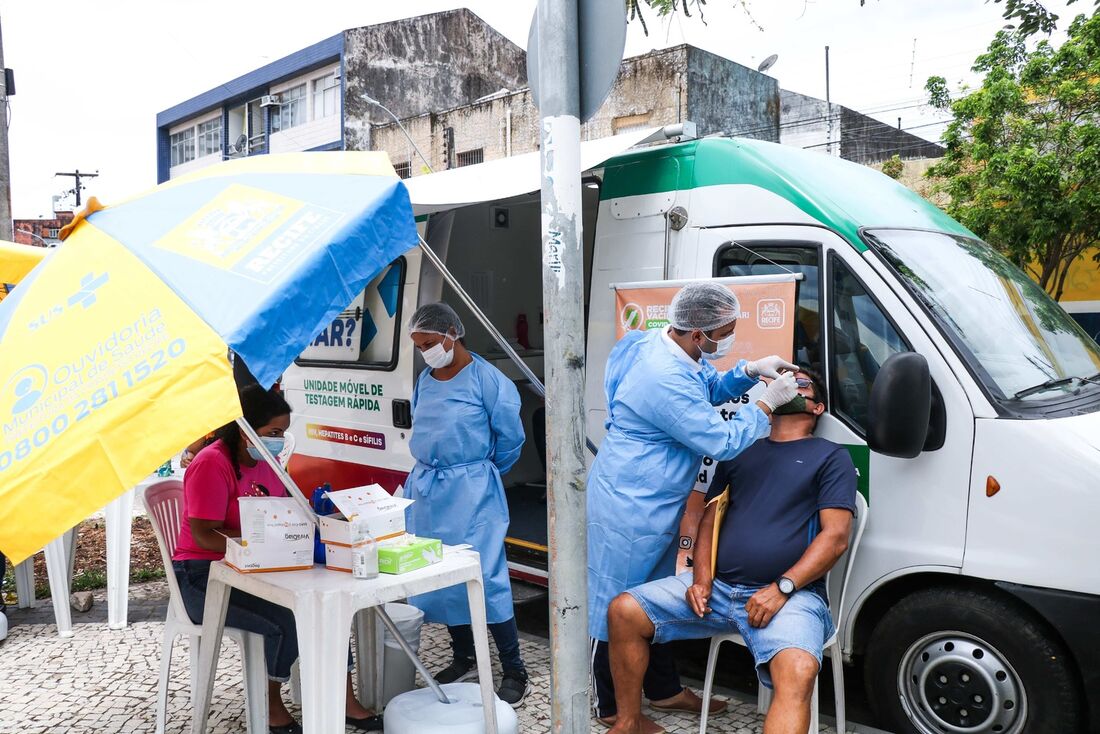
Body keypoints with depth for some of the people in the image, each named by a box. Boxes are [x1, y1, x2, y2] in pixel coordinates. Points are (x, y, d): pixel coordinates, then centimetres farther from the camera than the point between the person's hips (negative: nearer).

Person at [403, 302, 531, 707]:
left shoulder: (486, 379, -11)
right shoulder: (424, 380, 8)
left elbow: (510, 437, -4)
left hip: (470, 490, -7)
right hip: (427, 489, 7)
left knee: (485, 577, -6)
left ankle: (515, 673, 5)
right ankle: (464, 659, 29)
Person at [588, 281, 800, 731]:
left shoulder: (675, 349, 0)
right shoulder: (665, 379, -31)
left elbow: (709, 388, 18)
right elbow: (721, 442, -23)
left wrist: (749, 372, 0)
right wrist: (766, 406, -12)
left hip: (657, 505, 10)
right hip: (629, 508, -10)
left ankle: (664, 690, 38)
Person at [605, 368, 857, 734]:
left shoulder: (831, 457, 7)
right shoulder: (740, 453, 21)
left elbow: (835, 537, -3)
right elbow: (709, 520, 17)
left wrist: (781, 588, -14)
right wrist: (701, 580, 0)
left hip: (792, 593, -5)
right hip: (717, 585, 5)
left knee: (798, 673, -35)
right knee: (624, 611, -8)